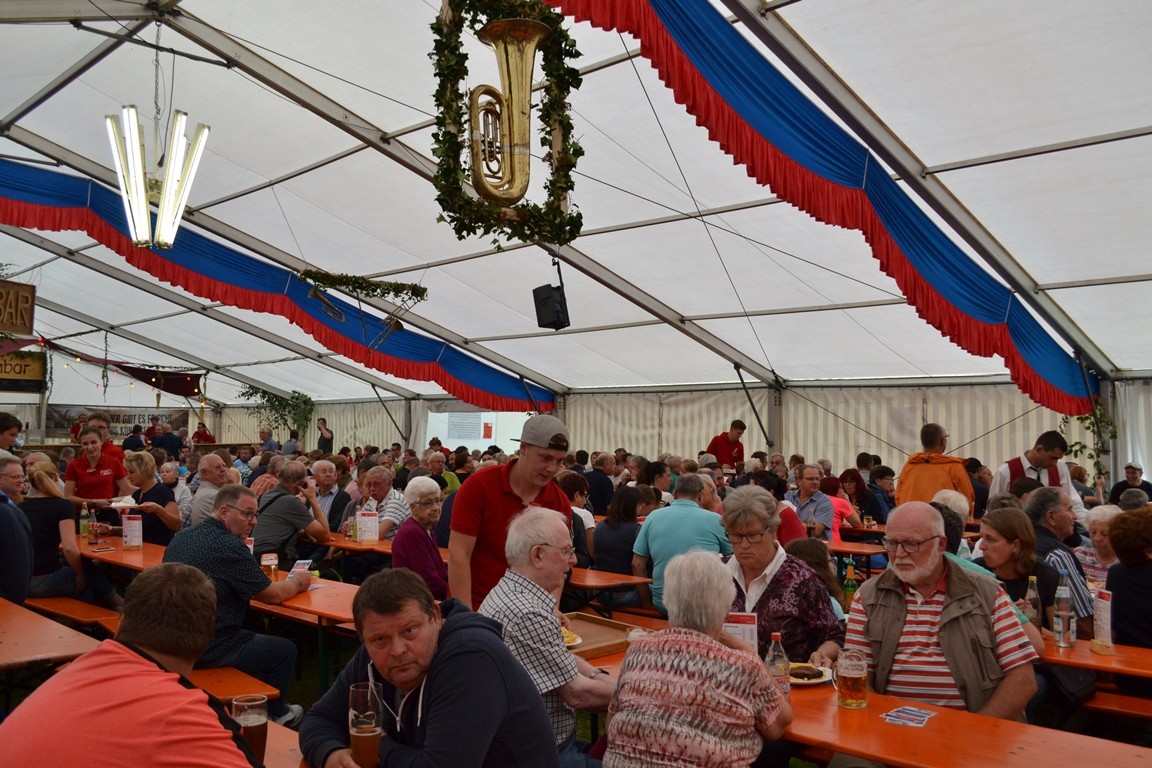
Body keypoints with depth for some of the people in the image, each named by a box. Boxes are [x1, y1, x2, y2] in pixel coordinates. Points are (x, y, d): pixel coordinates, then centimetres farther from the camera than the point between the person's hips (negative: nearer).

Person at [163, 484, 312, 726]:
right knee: (285, 650, 9)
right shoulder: (228, 545, -21)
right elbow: (274, 596, -13)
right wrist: (298, 582, 7)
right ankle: (275, 715, 31)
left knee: (254, 636, 30)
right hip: (207, 650, -9)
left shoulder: (182, 536, 5)